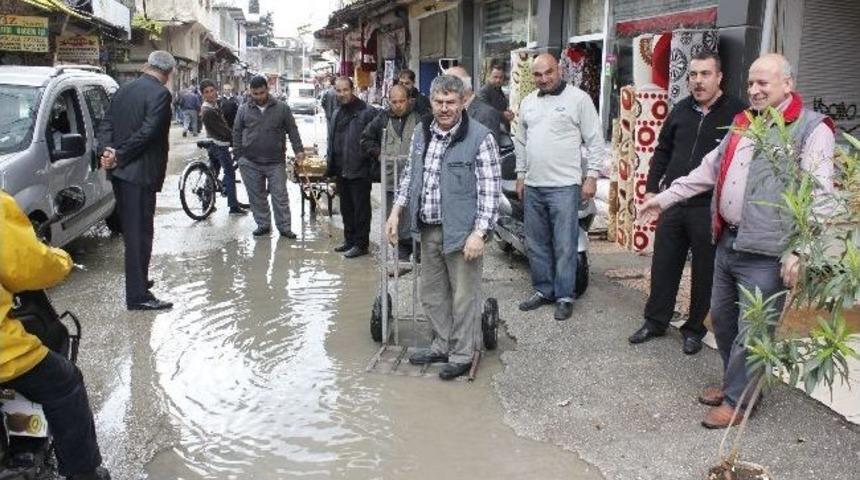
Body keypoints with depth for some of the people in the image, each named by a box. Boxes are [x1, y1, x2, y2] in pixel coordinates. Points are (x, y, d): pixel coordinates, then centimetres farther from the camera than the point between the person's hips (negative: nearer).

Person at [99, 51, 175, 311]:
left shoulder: (123, 90, 13)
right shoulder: (160, 94, -13)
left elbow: (107, 124, 7)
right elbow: (148, 131, -20)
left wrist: (108, 152, -7)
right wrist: (119, 157, -14)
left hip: (120, 171, 8)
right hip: (141, 172, -8)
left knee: (131, 230, 18)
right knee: (140, 232, -5)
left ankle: (137, 281, 32)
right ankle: (138, 295, -2)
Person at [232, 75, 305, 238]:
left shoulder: (281, 108, 1)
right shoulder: (243, 110, 5)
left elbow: (292, 130, 4)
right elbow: (237, 133, 10)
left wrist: (298, 150, -6)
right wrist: (239, 156, 4)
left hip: (276, 162, -1)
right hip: (250, 163, 2)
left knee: (280, 196, 1)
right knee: (257, 197, 8)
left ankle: (284, 227, 10)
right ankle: (263, 225, 20)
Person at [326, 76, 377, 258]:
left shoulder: (366, 113, -12)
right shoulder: (336, 113, 14)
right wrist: (331, 164, 15)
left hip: (359, 170, -8)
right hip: (341, 171, 8)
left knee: (361, 209, 1)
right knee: (346, 208, 17)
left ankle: (361, 244, 9)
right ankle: (349, 240, 28)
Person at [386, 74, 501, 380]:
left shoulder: (480, 138, -13)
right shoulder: (421, 134, 8)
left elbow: (490, 190, -14)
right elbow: (410, 175, 18)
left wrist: (479, 233, -20)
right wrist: (396, 212, 11)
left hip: (461, 232, -7)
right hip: (428, 229, 7)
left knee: (463, 296, 3)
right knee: (432, 292, 17)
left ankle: (462, 355, 18)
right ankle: (442, 345, 34)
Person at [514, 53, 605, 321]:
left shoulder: (579, 99, -4)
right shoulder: (528, 103, 13)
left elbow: (595, 141, -5)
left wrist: (592, 176, -9)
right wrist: (521, 175, 17)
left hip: (564, 186, -6)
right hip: (532, 186, 6)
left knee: (564, 246, -3)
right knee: (536, 244, 13)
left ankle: (565, 296, 8)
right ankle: (543, 291, 26)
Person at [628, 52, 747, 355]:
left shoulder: (737, 113, -7)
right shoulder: (681, 110, 9)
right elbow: (662, 151, 17)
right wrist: (652, 188, 11)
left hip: (710, 209, -4)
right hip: (672, 204, 5)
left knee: (705, 273, 8)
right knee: (663, 266, 12)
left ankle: (694, 329, 24)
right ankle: (655, 322, 27)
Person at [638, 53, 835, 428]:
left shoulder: (812, 130, -8)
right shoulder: (742, 123, 15)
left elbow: (818, 196, -15)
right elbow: (708, 170, 22)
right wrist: (664, 198, 19)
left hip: (766, 253, -7)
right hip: (728, 242, 8)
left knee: (751, 331, 0)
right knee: (721, 317, 17)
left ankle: (735, 400, 16)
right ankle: (735, 382, 36)